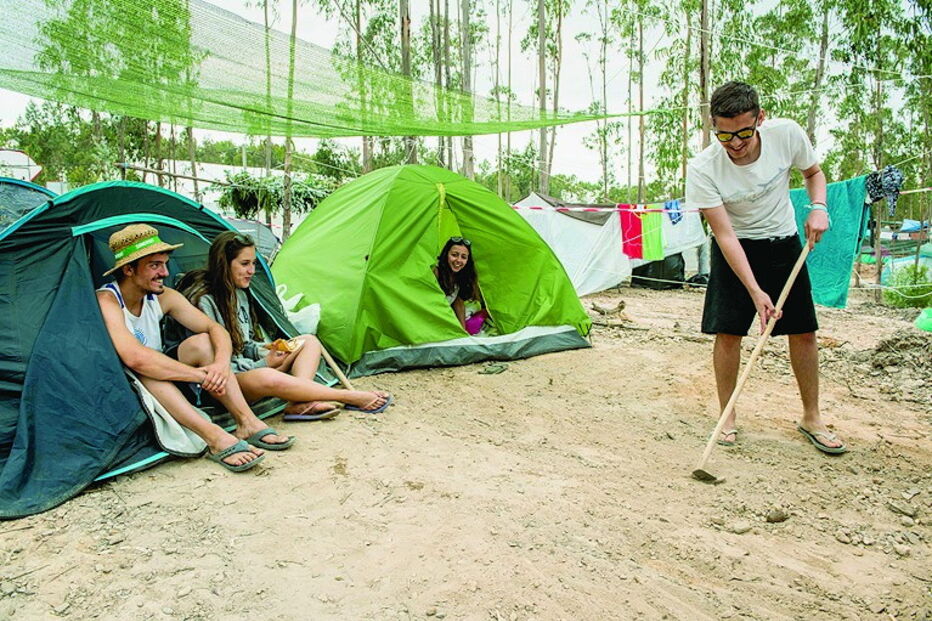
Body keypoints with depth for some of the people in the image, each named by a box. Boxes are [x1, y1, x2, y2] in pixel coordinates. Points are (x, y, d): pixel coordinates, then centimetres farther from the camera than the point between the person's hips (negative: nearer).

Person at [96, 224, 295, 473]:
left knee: (202, 342, -16)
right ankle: (215, 437, -45)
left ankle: (247, 423, -24)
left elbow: (216, 329, -6)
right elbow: (134, 357, -37)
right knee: (143, 369, -37)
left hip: (166, 387, 6)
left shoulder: (163, 297, -2)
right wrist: (201, 375, -33)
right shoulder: (106, 301, -22)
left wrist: (221, 364, -28)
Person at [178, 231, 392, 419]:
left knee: (309, 341, 1)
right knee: (267, 378, -40)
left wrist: (266, 354, -4)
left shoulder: (239, 293, 11)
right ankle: (351, 397, -28)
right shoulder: (203, 301, -18)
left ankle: (299, 403, -26)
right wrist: (263, 364, -17)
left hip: (245, 367, 10)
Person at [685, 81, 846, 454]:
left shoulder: (787, 134, -17)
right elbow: (725, 235, -24)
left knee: (804, 331, 3)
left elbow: (813, 172, 6)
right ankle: (727, 418, 8)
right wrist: (755, 290, -29)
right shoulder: (702, 169, -25)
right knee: (727, 332, -9)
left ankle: (811, 418, 18)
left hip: (784, 244, 3)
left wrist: (818, 207, -14)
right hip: (735, 251, -2)